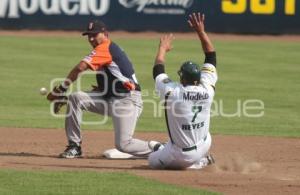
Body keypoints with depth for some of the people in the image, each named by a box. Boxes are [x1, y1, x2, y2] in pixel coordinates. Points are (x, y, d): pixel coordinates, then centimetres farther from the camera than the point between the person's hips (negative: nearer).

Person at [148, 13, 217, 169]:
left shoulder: (172, 92, -23)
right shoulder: (207, 90, -15)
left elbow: (158, 70, -4)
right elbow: (211, 56, -4)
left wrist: (163, 48, 13)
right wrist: (201, 32, -2)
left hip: (180, 155, -5)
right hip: (203, 148, 5)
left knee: (153, 161, 20)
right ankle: (202, 160, 18)